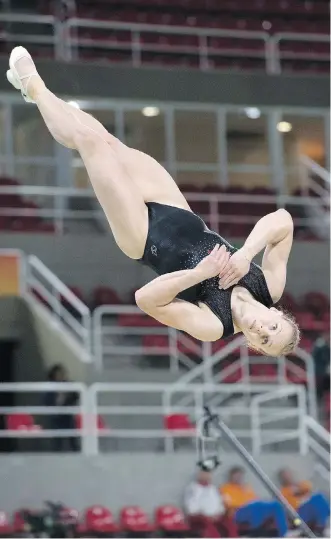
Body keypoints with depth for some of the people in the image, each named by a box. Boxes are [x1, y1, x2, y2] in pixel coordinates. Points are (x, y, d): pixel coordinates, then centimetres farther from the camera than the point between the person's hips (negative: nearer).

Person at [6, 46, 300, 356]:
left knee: (88, 140, -4)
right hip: (177, 217, 5)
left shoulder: (211, 326, -33)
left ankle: (33, 86, 26)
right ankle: (35, 89, 41)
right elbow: (282, 220, -26)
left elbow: (144, 298, -39)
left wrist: (199, 273, -47)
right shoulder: (269, 288, -22)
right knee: (107, 141, 13)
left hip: (145, 237, -5)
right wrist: (245, 254, -39)